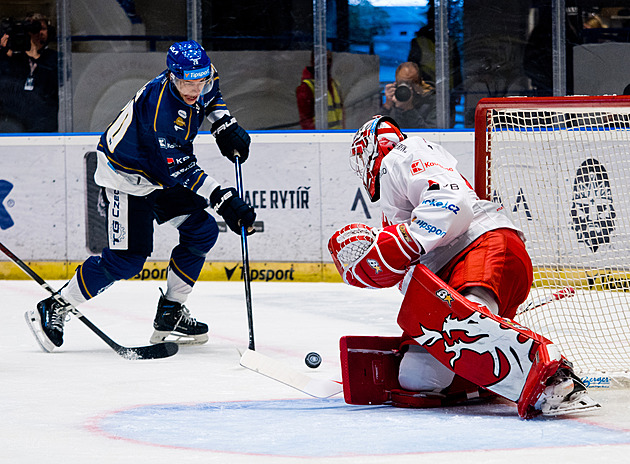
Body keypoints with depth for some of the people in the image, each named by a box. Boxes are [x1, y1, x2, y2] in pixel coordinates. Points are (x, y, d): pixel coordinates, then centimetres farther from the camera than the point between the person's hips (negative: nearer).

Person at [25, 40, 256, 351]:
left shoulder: (202, 79, -9)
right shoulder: (160, 106, -35)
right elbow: (179, 169, -35)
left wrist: (225, 124, 4)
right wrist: (223, 200, -38)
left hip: (160, 175, 9)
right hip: (124, 177, -9)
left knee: (202, 231, 0)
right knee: (128, 256, -15)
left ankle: (170, 314, 10)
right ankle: (53, 311, -5)